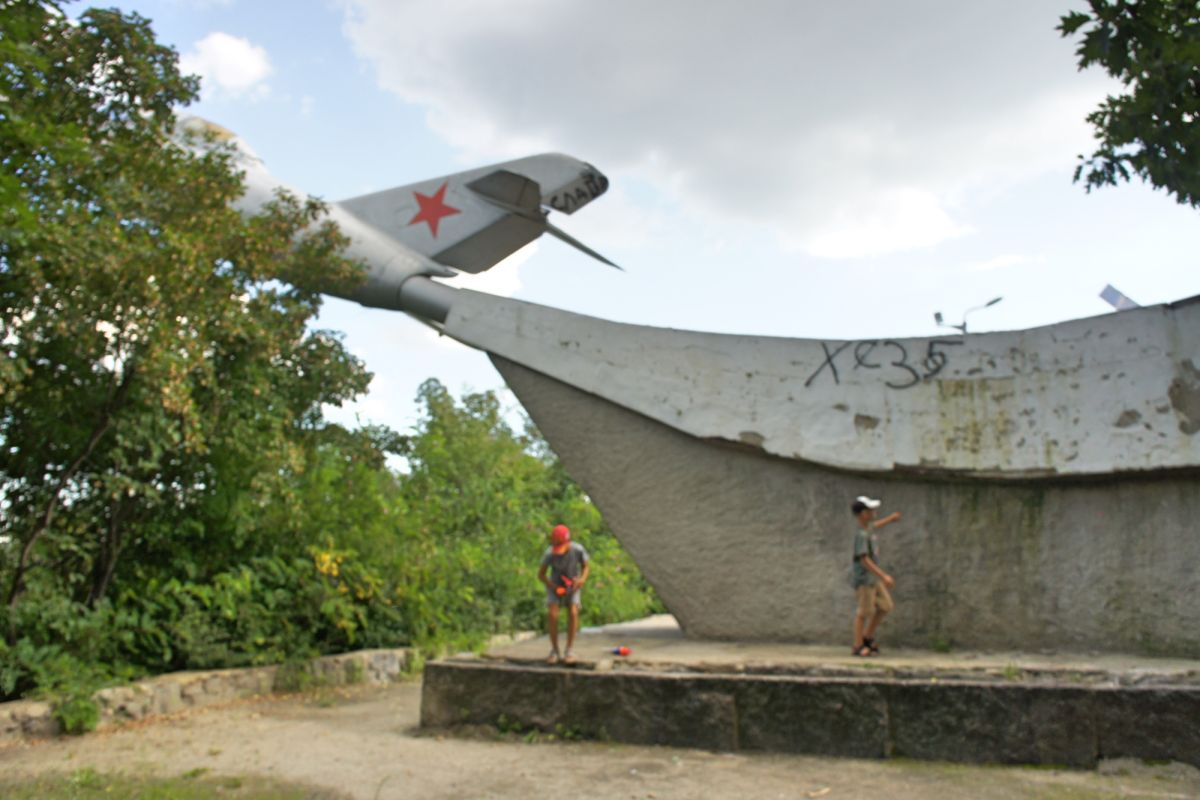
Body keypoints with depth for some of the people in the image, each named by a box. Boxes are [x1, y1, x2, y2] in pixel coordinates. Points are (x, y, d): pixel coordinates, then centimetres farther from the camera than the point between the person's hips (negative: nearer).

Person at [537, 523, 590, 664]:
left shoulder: (578, 550, -27)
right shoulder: (549, 553, -28)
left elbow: (586, 566, -6)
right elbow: (541, 575, -13)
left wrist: (582, 579, -25)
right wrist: (555, 588, -24)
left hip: (572, 586, 0)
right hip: (555, 586, 0)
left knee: (573, 613, -20)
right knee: (552, 615, -19)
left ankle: (570, 650, -11)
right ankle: (554, 651, -4)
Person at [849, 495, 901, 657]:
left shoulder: (867, 527, 6)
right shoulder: (861, 535, -22)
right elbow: (864, 559, -27)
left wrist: (890, 519, 44)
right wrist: (883, 576, -30)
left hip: (873, 578, 9)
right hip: (863, 578, -9)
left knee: (886, 606, 11)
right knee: (865, 610, -3)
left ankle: (867, 637, 23)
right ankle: (858, 646, 8)